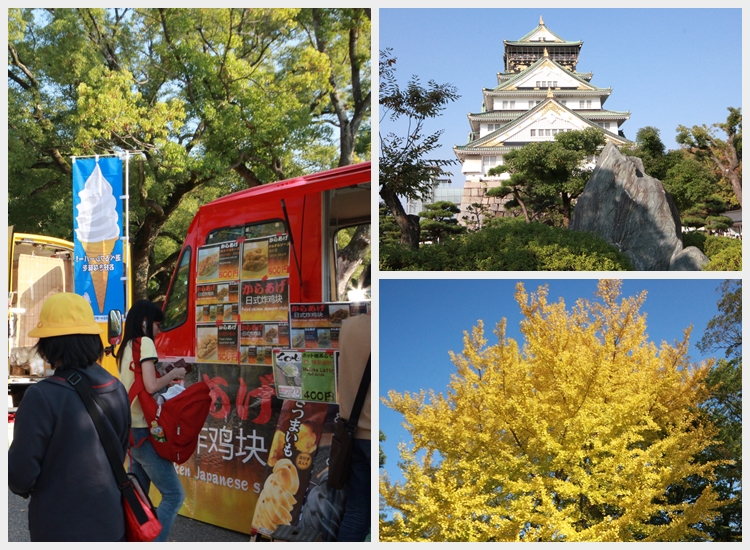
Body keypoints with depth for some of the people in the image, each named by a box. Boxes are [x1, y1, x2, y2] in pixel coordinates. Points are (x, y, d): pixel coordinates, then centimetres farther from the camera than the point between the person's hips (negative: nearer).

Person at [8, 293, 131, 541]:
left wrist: (23, 487, 9)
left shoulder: (42, 396, -20)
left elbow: (21, 473, -13)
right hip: (110, 522, 5)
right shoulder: (116, 389, 0)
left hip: (61, 529, -5)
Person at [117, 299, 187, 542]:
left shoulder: (126, 347, 14)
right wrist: (173, 375, -5)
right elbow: (151, 386, -21)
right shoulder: (144, 343, -11)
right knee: (174, 495, -7)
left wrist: (167, 378, 13)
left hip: (131, 430, 10)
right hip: (143, 431, -9)